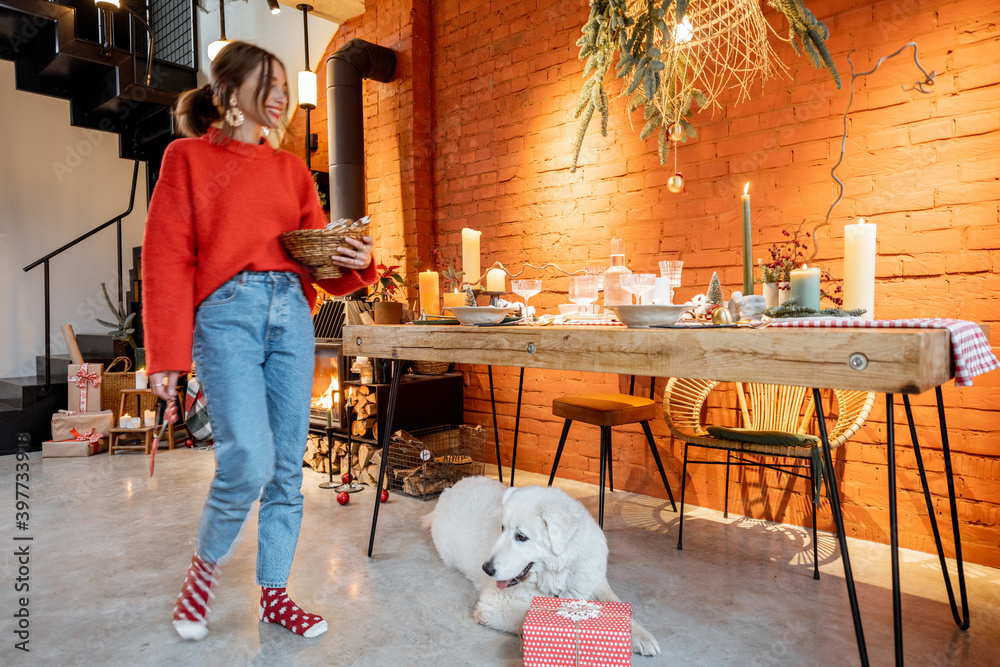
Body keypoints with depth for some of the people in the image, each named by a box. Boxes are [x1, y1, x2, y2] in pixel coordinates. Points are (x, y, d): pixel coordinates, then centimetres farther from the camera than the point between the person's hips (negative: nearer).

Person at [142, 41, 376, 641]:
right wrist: (166, 356, -7)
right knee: (249, 456, -17)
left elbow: (321, 257, 15)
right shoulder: (189, 157, 8)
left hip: (292, 312, 4)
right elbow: (166, 259, 0)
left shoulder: (291, 168, 19)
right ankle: (206, 566, 13)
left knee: (288, 465, 4)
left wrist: (355, 264, -8)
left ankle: (274, 593, 20)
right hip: (227, 311, -4)